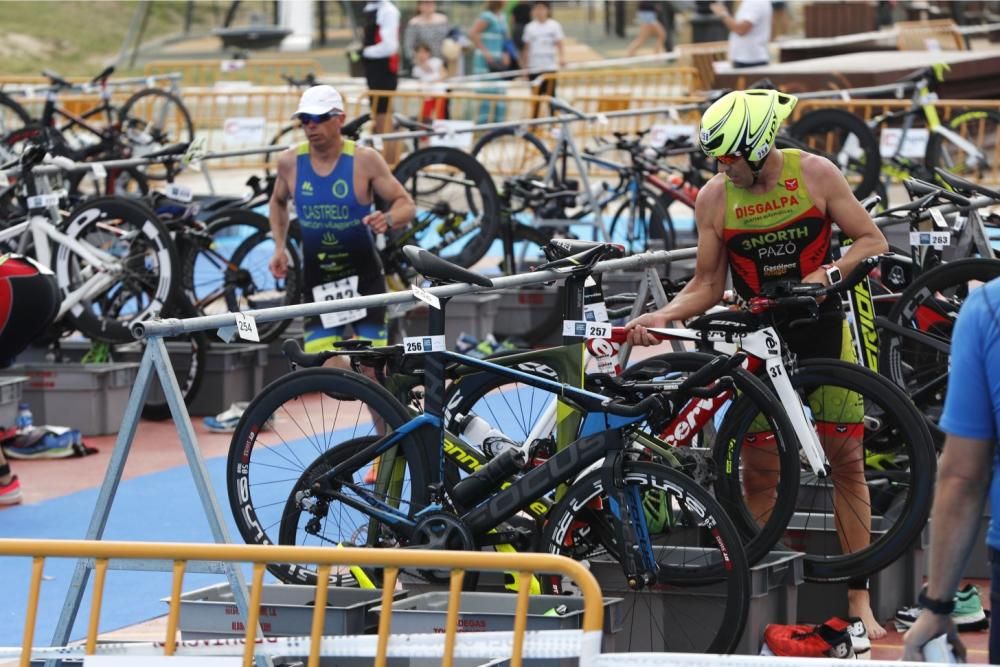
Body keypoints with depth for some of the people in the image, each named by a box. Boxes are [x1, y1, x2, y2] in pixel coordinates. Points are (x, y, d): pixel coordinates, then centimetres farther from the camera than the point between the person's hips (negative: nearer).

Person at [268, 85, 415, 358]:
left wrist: (388, 219, -30)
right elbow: (278, 202, 17)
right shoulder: (290, 162, -3)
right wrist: (279, 248, 5)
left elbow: (406, 204, -7)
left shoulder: (364, 160, -11)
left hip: (364, 277, -2)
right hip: (317, 281, 2)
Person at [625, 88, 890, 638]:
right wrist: (659, 318, -15)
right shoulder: (714, 198, -6)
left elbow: (872, 240, -3)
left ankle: (858, 598, 7)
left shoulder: (815, 174, -9)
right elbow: (707, 286, 0)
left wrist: (829, 273, -19)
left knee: (846, 461, 1)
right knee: (758, 472, -2)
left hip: (822, 330, 0)